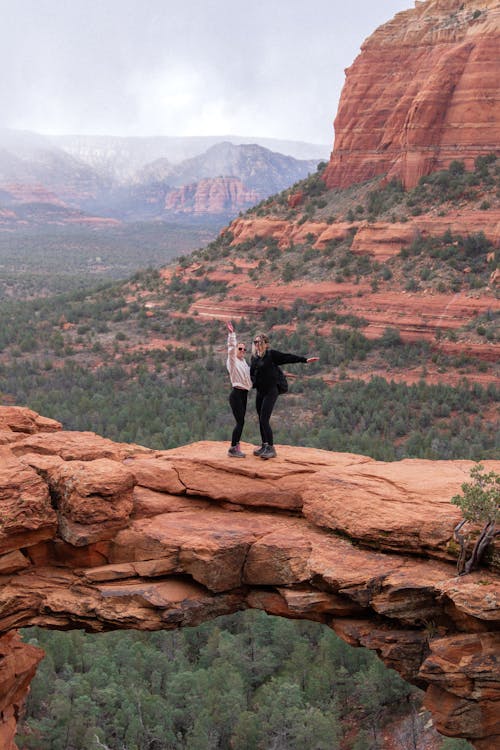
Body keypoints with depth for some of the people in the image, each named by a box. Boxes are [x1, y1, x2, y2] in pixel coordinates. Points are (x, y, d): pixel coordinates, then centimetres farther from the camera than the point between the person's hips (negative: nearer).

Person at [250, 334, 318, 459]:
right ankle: (264, 446, 22)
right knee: (261, 420, 11)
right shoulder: (254, 357, 9)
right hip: (259, 392, 7)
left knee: (264, 420, -11)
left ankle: (271, 448, -3)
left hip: (270, 392, -6)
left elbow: (288, 357, -15)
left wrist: (305, 359, -22)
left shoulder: (271, 354, -9)